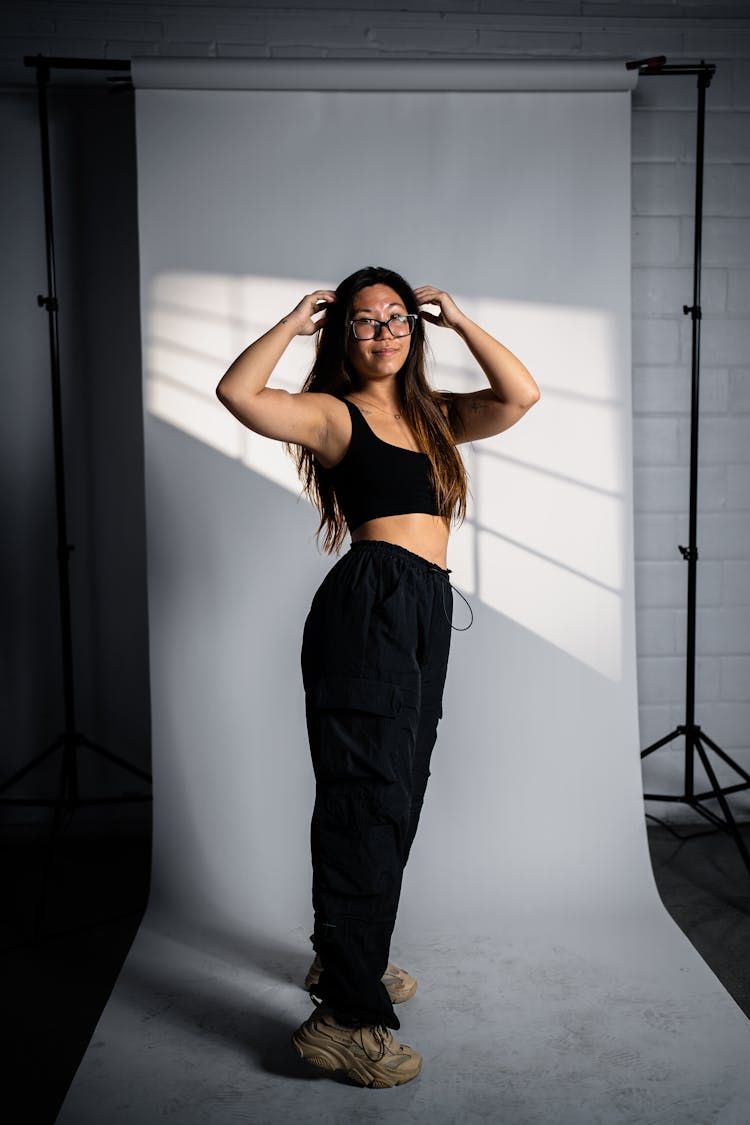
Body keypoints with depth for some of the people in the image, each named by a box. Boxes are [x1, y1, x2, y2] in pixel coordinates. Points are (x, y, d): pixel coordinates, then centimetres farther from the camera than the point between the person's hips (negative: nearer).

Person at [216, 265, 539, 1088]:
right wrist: (293, 322, -1)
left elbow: (520, 396, 9)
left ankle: (347, 957, 32)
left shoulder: (435, 416, 20)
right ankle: (345, 1017, -4)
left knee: (395, 796, 15)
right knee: (368, 797, -10)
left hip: (426, 615, 8)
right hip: (371, 606, -7)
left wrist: (459, 320, 13)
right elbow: (237, 392, -15)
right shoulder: (333, 413, 2)